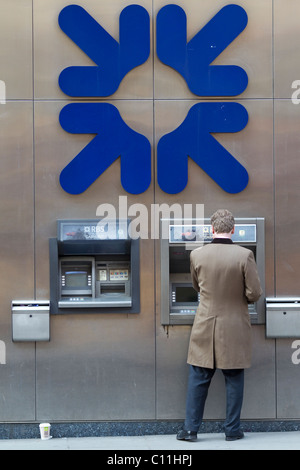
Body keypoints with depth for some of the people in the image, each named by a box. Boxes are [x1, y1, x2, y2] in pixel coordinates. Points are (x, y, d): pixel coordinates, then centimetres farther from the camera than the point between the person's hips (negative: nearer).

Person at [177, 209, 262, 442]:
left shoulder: (197, 255, -5)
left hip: (206, 327, 2)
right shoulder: (244, 255, -13)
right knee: (234, 379, 9)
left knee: (199, 378, 9)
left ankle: (191, 429, 12)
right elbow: (255, 294, -10)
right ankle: (233, 430, 14)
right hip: (235, 328, -1)